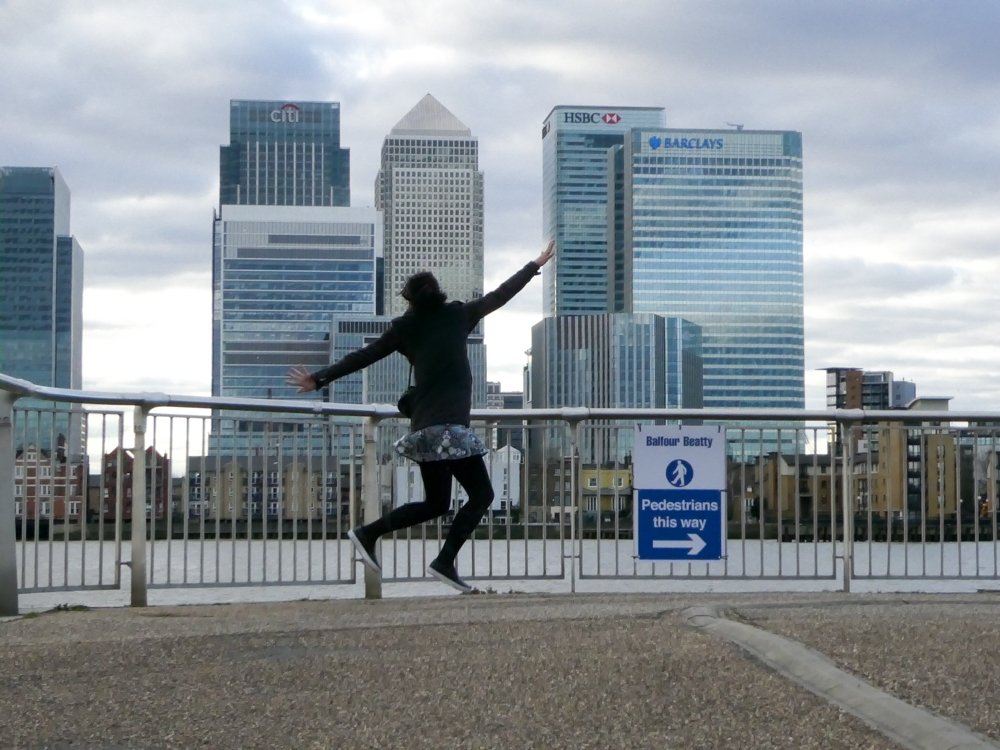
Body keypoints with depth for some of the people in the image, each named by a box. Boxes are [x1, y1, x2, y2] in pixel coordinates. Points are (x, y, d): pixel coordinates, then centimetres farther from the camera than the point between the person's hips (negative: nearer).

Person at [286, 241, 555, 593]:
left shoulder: (405, 326, 9)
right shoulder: (458, 314, 3)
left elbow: (363, 356, 8)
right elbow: (499, 296, 13)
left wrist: (320, 379, 14)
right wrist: (536, 266, 27)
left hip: (423, 427, 6)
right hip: (449, 425, -6)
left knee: (435, 504, 17)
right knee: (481, 493, 0)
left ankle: (367, 533, 10)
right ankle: (445, 561, -12)